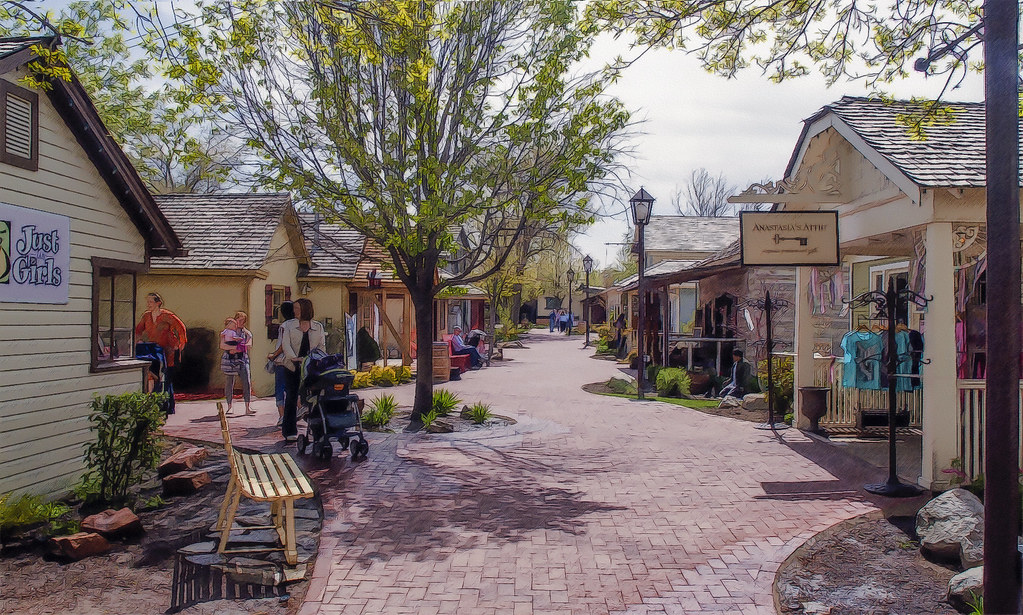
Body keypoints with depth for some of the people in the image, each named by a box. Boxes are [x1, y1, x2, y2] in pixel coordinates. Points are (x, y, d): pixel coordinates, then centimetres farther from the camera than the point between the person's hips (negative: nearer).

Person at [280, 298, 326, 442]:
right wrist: (294, 358, -21)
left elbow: (322, 346, 8)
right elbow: (285, 344, -4)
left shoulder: (318, 327, 11)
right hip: (292, 367, -1)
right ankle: (290, 432, 5)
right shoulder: (288, 325, 7)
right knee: (291, 399, -1)